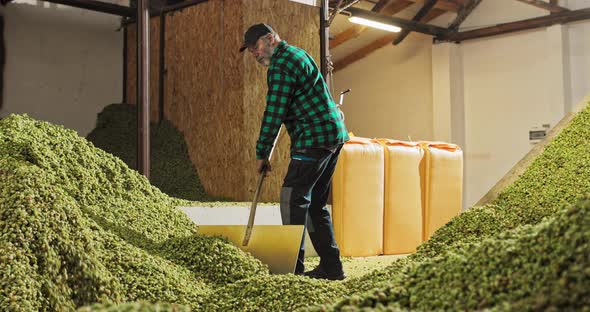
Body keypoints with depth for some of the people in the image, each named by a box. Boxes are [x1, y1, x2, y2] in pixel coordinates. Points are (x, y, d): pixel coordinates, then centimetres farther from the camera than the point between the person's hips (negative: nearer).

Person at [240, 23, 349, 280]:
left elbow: (274, 113, -14)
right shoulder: (296, 54, 21)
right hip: (334, 134, 10)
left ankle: (293, 267, -7)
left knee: (293, 200, -8)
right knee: (315, 203, 12)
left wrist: (262, 154, -8)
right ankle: (331, 266, 14)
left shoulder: (281, 64, -11)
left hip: (315, 138, -10)